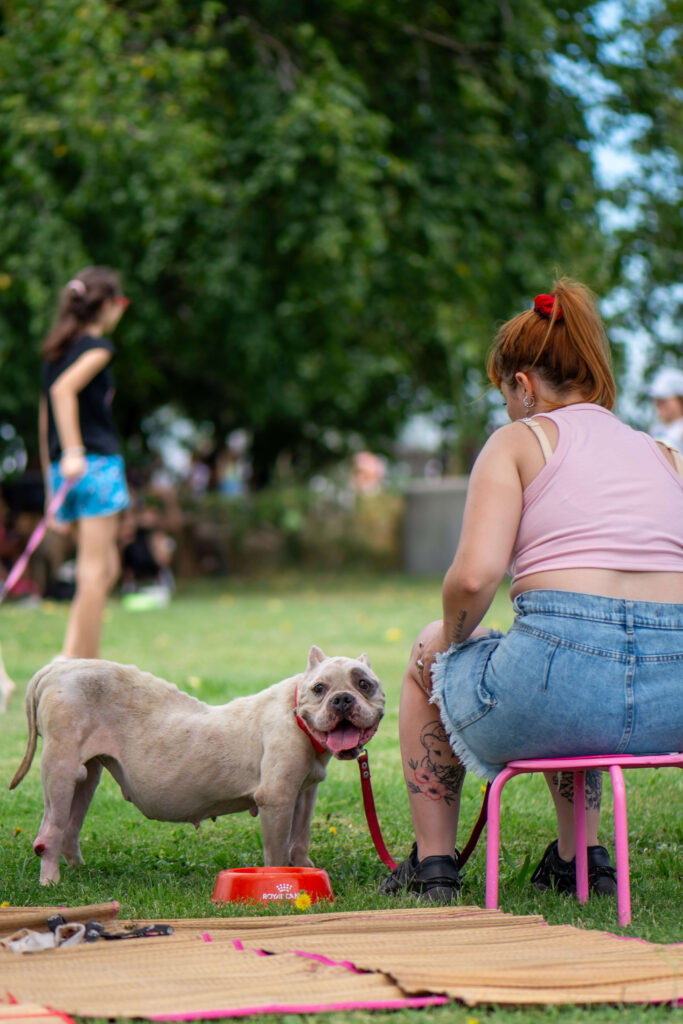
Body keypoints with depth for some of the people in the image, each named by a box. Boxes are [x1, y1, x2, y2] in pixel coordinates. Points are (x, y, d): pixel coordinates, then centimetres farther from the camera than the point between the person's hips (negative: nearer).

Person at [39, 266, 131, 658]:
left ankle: (69, 659, 6)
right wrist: (74, 451, -27)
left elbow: (46, 409, 18)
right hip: (95, 463, -8)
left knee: (106, 569, 15)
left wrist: (50, 474, 21)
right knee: (95, 570, -6)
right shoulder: (98, 346, -6)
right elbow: (64, 389, -23)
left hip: (65, 467, 8)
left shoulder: (57, 347, 17)